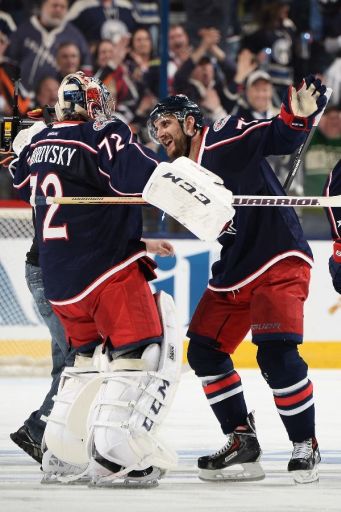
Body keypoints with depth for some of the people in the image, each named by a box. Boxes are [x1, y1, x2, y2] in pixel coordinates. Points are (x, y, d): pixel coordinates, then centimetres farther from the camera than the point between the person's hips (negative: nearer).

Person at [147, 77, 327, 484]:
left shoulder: (225, 141, -11)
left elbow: (281, 137, -19)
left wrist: (299, 114, -39)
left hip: (280, 261, -9)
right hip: (235, 271, 9)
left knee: (276, 353, -20)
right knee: (205, 351, 6)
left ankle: (305, 446, -6)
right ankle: (242, 441, 16)